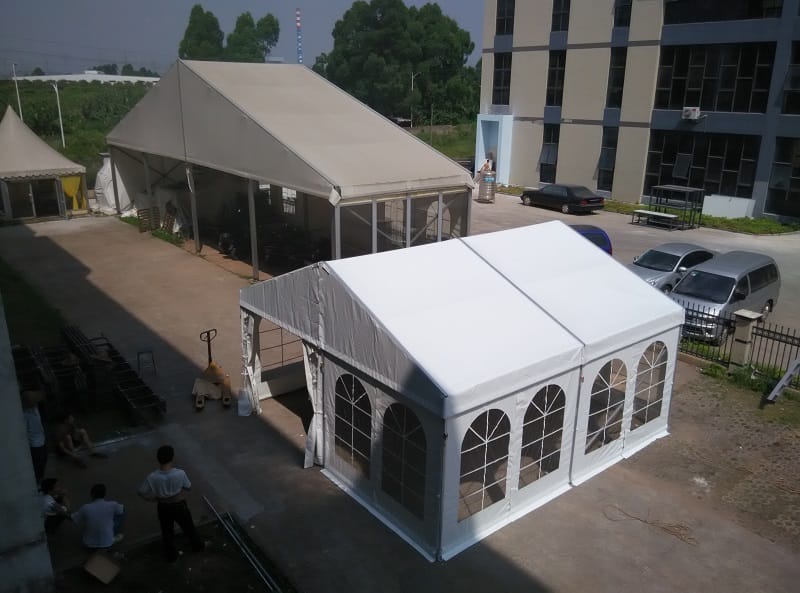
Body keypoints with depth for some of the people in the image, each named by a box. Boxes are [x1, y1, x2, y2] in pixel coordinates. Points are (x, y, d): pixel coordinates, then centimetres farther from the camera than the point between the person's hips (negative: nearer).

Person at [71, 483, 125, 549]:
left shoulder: (85, 508, -19)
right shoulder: (112, 505, -18)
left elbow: (74, 519, 0)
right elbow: (121, 509, 6)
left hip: (90, 544, 2)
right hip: (108, 544, -2)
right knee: (120, 511, 14)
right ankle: (117, 535, 27)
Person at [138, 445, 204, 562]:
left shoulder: (152, 477, -28)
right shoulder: (180, 474, -31)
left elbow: (142, 492, -13)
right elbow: (188, 487, -14)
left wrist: (156, 498, 0)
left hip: (163, 508, 1)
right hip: (179, 505, -1)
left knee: (167, 531, 26)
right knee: (188, 527, 26)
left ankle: (171, 555, 46)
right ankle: (198, 546, 49)